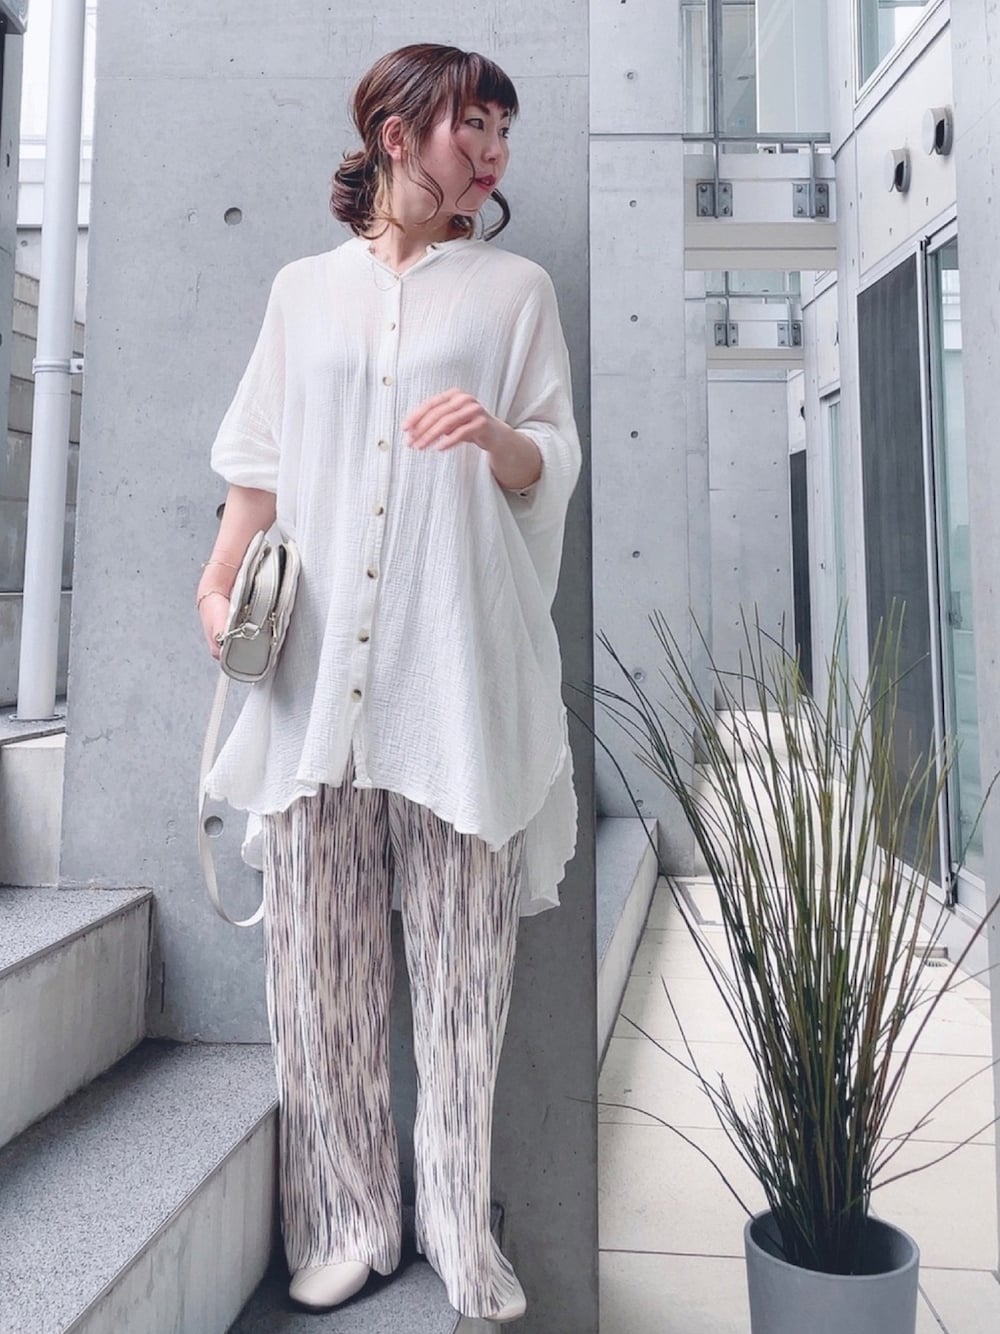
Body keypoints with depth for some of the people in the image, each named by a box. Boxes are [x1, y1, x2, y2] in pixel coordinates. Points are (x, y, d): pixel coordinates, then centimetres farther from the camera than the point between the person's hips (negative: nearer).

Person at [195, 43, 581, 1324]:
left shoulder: (514, 287, 15)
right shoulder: (305, 287, 19)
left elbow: (552, 471, 9)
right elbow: (261, 464, 17)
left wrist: (499, 435, -13)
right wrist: (221, 581, 2)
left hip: (457, 661, -1)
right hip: (317, 665, 2)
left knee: (462, 947, 0)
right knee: (317, 945, 1)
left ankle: (458, 1220, 16)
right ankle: (347, 1217, 18)